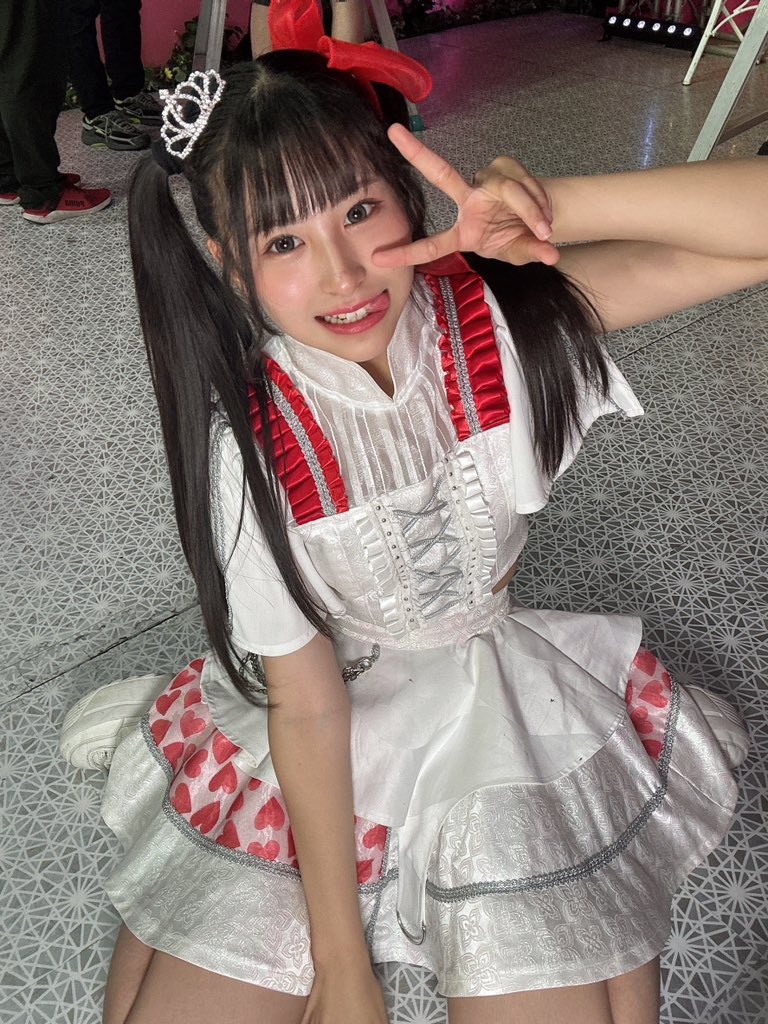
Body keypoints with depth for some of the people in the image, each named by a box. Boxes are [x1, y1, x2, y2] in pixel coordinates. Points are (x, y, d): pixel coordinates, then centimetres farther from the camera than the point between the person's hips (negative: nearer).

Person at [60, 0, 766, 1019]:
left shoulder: (502, 312, -17)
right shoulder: (248, 439, -20)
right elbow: (305, 705, -15)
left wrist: (554, 207, -36)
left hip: (508, 704, 2)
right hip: (318, 728, 0)